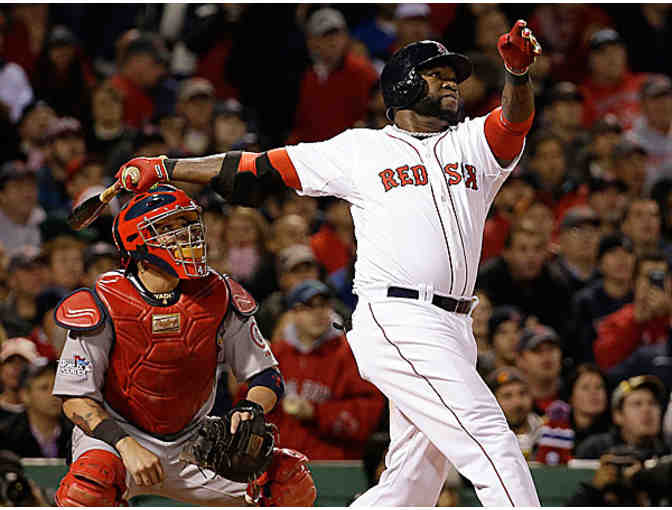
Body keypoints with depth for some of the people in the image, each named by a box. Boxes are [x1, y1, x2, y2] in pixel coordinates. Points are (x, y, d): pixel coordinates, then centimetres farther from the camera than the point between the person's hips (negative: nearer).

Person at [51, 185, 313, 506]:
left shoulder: (219, 298, -5)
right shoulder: (103, 307, -15)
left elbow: (266, 375, 3)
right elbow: (75, 398, -13)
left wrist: (251, 410, -20)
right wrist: (126, 446, -27)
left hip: (190, 442, 4)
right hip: (117, 432, -4)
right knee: (92, 479, -37)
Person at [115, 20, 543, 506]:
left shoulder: (474, 143, 19)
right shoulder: (362, 149, 10)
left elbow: (514, 123, -2)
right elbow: (260, 168, 14)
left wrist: (518, 72, -25)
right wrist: (165, 168, 12)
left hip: (453, 332, 5)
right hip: (397, 320, -5)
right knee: (493, 444, -16)